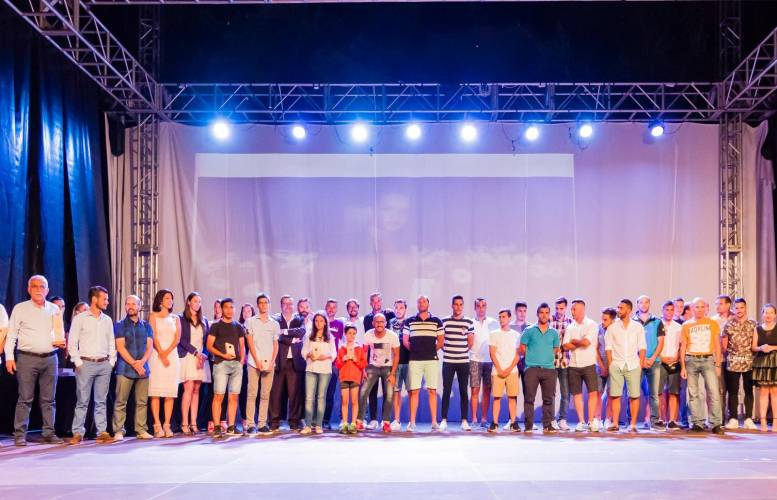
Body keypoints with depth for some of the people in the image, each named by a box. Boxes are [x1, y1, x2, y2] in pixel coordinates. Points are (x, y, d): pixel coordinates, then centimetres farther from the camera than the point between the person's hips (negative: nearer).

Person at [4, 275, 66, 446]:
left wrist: (60, 341, -1)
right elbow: (11, 335, 0)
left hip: (50, 358, 3)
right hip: (27, 358, -3)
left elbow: (60, 332, 21)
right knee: (25, 398, -4)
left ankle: (49, 433, 10)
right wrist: (9, 357, -8)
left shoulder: (54, 309, 12)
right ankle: (20, 435, 1)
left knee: (49, 399, 6)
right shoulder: (20, 309, 2)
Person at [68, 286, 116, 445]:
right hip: (86, 364, -4)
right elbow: (72, 343, -1)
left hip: (104, 364, 4)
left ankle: (102, 432, 7)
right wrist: (78, 362, -7)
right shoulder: (80, 319, 0)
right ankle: (78, 433, 3)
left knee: (101, 401, 5)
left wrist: (111, 362, 7)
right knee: (82, 401, -2)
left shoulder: (107, 320, 13)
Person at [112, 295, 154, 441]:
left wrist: (142, 362, -10)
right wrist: (134, 364, -11)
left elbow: (149, 347, 7)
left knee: (142, 401, 2)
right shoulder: (120, 325, 5)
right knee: (121, 401, -5)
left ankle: (141, 430, 7)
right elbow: (120, 347, -4)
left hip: (143, 368, 3)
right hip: (125, 368, -3)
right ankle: (118, 431, -2)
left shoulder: (146, 326, 15)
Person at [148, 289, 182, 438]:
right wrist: (162, 355, -13)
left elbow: (177, 338, 6)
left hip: (172, 355, 3)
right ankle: (157, 426, -8)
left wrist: (167, 352, -9)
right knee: (155, 392, -7)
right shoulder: (153, 316, 8)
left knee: (170, 392, -2)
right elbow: (153, 336, -3)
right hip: (156, 355, -3)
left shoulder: (175, 318, 16)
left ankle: (167, 425, -2)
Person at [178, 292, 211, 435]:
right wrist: (196, 352, -12)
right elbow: (182, 340, -4)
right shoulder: (181, 319, 4)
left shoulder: (204, 321, 17)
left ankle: (193, 423, 1)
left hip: (201, 358, 4)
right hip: (187, 357, -4)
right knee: (189, 389, -13)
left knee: (196, 390, 2)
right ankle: (185, 423, -13)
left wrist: (204, 354, -5)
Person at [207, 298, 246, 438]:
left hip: (237, 364, 4)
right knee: (219, 395, -9)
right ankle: (217, 428, -7)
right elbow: (209, 346, 0)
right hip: (221, 363, -4)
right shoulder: (216, 326, 5)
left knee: (234, 396, 3)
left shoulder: (239, 327, 16)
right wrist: (223, 355, -12)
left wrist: (241, 360, 3)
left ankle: (231, 427, 7)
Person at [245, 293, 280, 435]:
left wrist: (272, 362, -3)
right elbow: (250, 343, 1)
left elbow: (275, 345, 11)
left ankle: (262, 423, 6)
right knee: (252, 394, -5)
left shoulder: (275, 324, 14)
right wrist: (257, 361, -8)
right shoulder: (251, 322, 7)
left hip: (269, 364, 2)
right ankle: (251, 424, -4)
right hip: (254, 363, -2)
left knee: (265, 394, 2)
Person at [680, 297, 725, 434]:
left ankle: (716, 424, -8)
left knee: (714, 391, -10)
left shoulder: (713, 324, 9)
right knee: (693, 393, 1)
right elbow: (683, 347, 10)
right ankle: (697, 423, 7)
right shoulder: (686, 325, 10)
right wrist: (683, 367, 3)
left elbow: (717, 346, 8)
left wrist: (718, 365, 0)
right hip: (691, 360, 1)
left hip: (708, 360, -1)